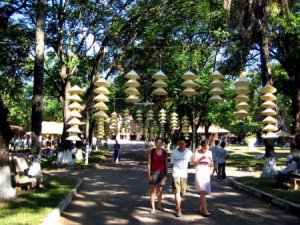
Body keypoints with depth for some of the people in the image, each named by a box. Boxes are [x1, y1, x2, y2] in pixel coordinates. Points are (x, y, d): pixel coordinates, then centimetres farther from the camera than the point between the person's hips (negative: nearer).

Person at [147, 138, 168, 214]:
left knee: (160, 189, 12)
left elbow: (166, 164, 8)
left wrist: (166, 174, 6)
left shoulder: (164, 152, 3)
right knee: (153, 190, -1)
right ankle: (153, 208, 2)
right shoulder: (151, 152, -7)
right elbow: (149, 163, -6)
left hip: (162, 172, 3)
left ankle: (159, 205, 26)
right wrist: (149, 175, -10)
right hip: (154, 172, -3)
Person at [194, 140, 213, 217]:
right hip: (199, 173, -4)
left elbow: (211, 165, 7)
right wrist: (201, 158, -23)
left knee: (204, 192, 9)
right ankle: (205, 210, -15)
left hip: (207, 173, 5)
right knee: (203, 192, -13)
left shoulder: (209, 153, 6)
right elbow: (195, 163, -9)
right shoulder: (197, 152, -3)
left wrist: (211, 160, -13)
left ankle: (200, 208, 21)